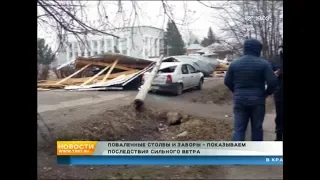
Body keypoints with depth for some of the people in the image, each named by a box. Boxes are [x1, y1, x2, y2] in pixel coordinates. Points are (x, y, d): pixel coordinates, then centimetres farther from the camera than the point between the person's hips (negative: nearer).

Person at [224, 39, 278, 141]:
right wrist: (267, 93, 6)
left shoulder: (234, 63, 3)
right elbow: (272, 82, -12)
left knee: (239, 128, 4)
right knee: (257, 128, 13)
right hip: (257, 100, -2)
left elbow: (227, 81, 7)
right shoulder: (264, 63, -6)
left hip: (239, 100, 2)